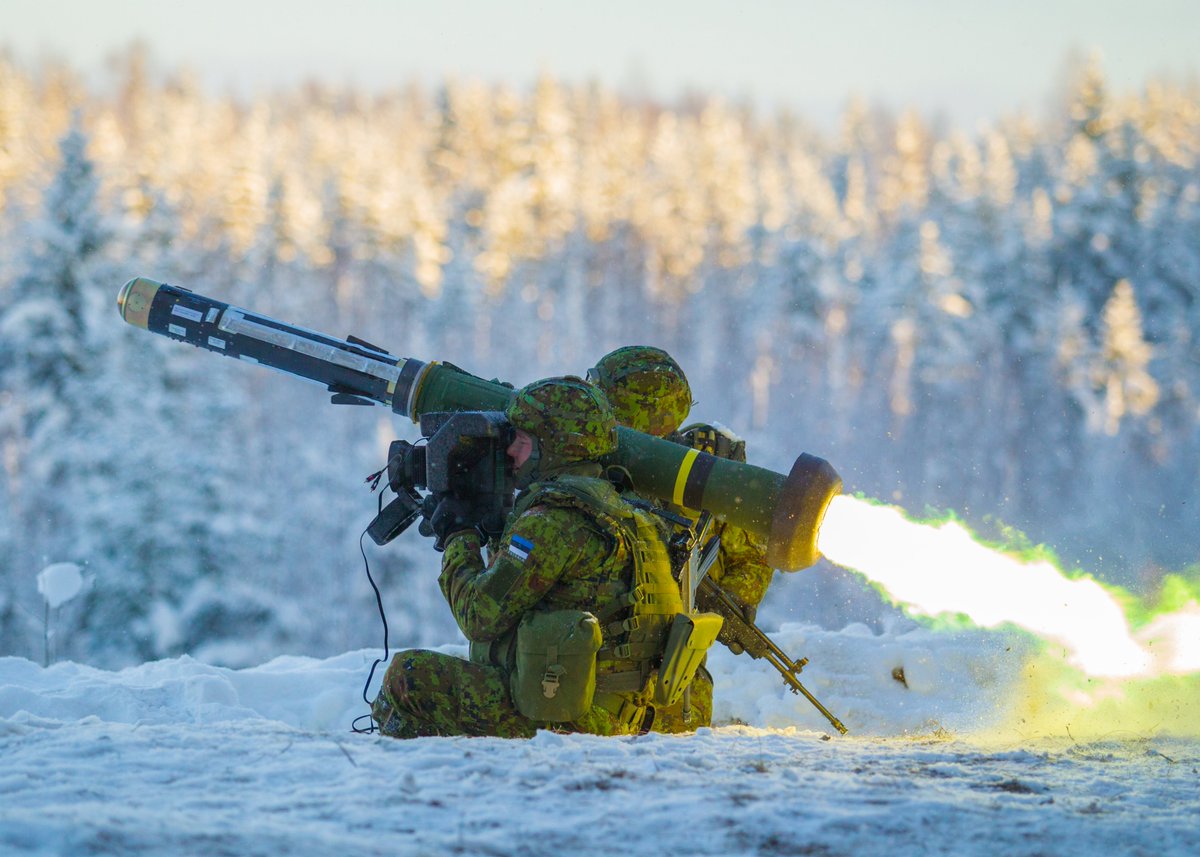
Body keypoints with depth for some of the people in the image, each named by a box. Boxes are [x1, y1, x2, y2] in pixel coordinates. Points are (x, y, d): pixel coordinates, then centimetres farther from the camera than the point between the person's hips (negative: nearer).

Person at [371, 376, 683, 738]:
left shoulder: (552, 519, -15)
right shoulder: (609, 503, 14)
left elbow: (482, 616, -13)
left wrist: (457, 541, 2)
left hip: (559, 718, -10)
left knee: (408, 674, 3)